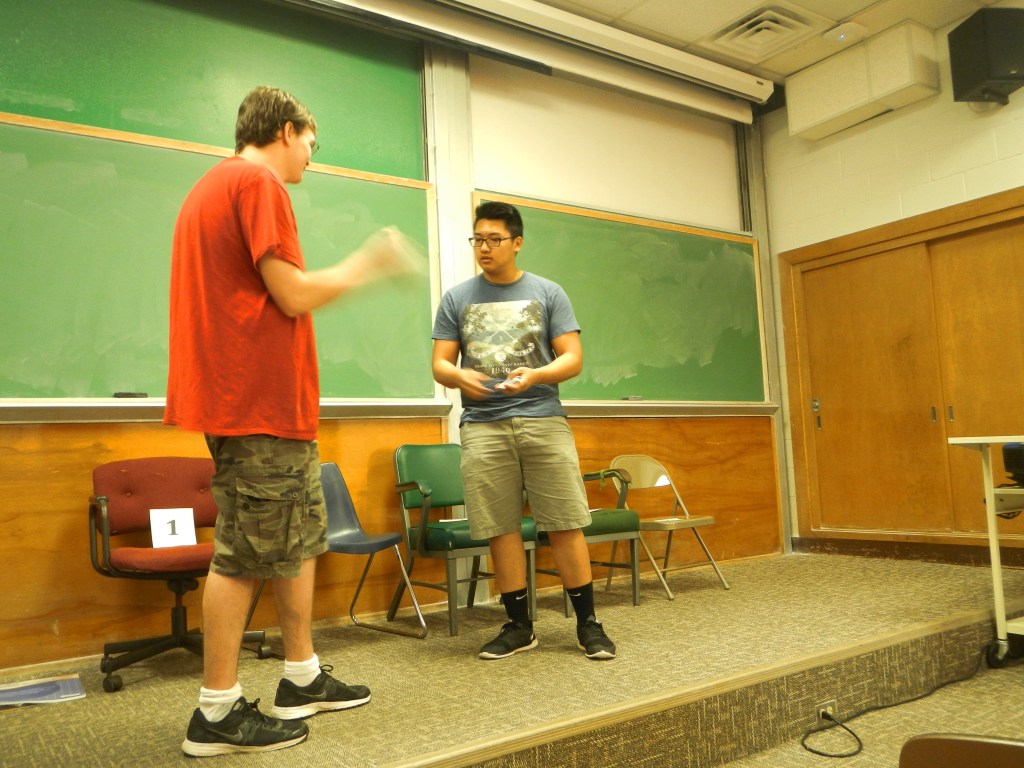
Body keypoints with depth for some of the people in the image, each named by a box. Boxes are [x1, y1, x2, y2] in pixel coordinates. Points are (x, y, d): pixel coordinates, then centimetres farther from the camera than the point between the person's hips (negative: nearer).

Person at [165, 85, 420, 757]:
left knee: (302, 537, 15)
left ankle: (303, 678, 25)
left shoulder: (210, 187, 22)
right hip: (262, 400, -10)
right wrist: (365, 265, -1)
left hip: (269, 402, 10)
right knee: (246, 553, -3)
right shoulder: (258, 182, -9)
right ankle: (218, 713, 9)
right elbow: (294, 294, -15)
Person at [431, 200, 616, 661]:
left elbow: (573, 358, 4)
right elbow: (440, 364, 10)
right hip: (482, 426, 1)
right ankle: (518, 627, 15)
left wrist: (536, 375, -17)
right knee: (501, 530, 1)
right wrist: (460, 377, -14)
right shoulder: (457, 299, 13)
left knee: (565, 525, -2)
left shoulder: (548, 294, 10)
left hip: (543, 419, -1)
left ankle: (588, 624, 11)